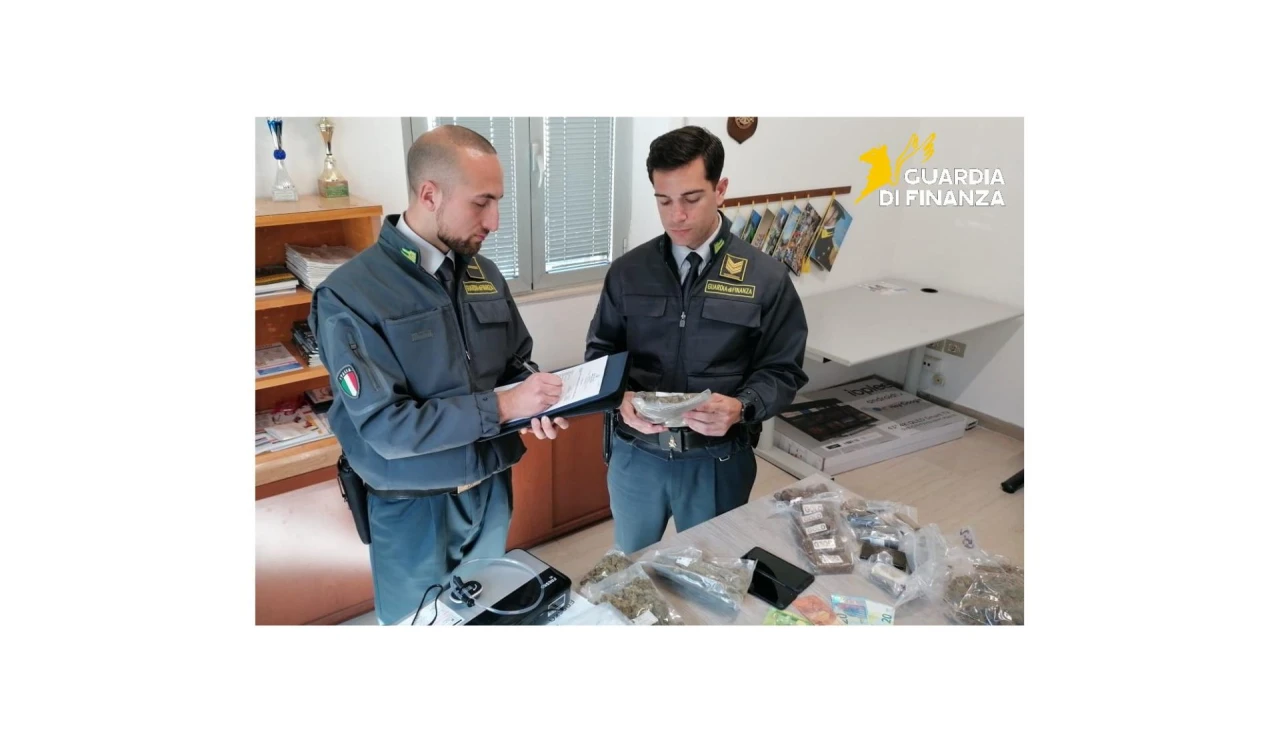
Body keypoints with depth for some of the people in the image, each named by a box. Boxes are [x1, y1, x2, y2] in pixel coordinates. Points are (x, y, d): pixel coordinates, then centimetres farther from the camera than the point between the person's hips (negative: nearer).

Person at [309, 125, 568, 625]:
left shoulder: (484, 273, -1)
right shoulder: (349, 295, -19)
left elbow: (517, 363, 9)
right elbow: (386, 426, -23)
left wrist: (535, 403, -13)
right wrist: (500, 406, -26)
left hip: (492, 489, 5)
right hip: (414, 508, -5)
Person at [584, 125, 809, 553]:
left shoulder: (765, 278, -6)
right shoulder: (628, 271, -1)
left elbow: (783, 371, -3)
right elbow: (601, 353, 5)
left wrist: (742, 408, -23)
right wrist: (622, 399, -16)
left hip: (717, 460, -1)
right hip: (635, 454, 2)